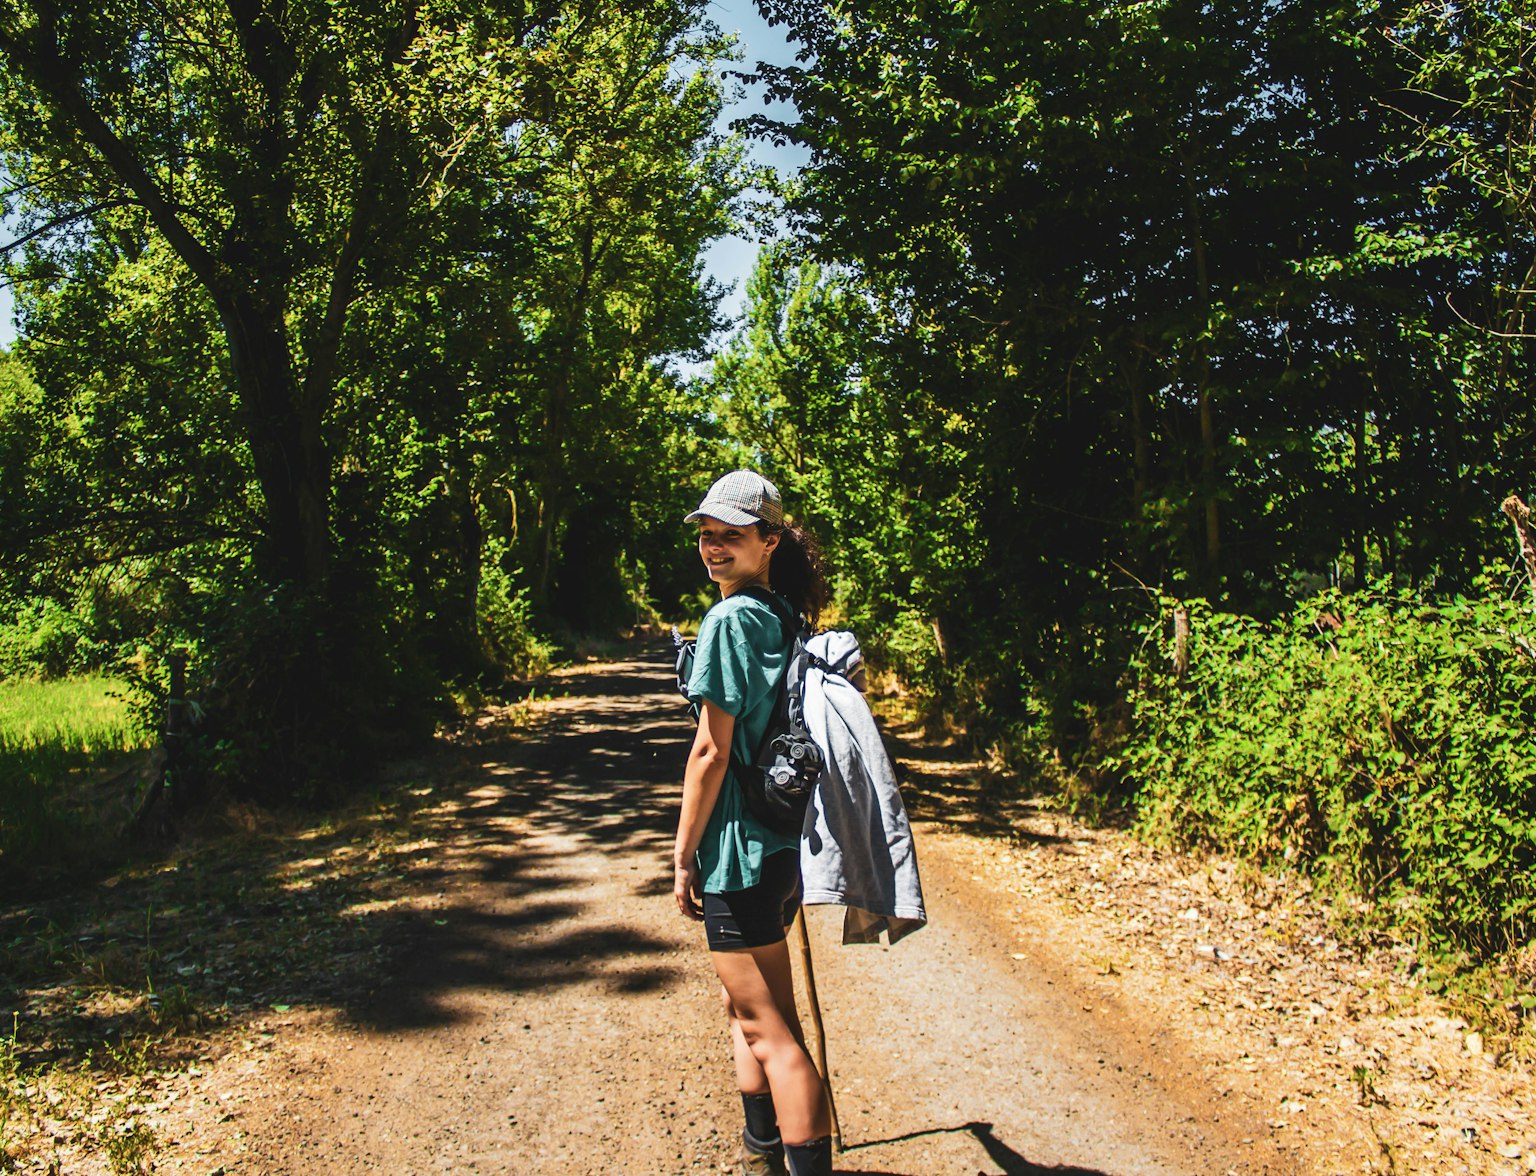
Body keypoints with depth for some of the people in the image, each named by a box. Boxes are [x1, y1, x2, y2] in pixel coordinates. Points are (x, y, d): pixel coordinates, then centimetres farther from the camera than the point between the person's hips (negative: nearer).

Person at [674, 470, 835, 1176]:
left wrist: (683, 854, -10)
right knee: (746, 1002, 24)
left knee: (768, 1029, -2)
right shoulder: (789, 620, 10)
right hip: (786, 842, 9)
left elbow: (711, 752, -17)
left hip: (740, 848, -9)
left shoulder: (729, 619, -16)